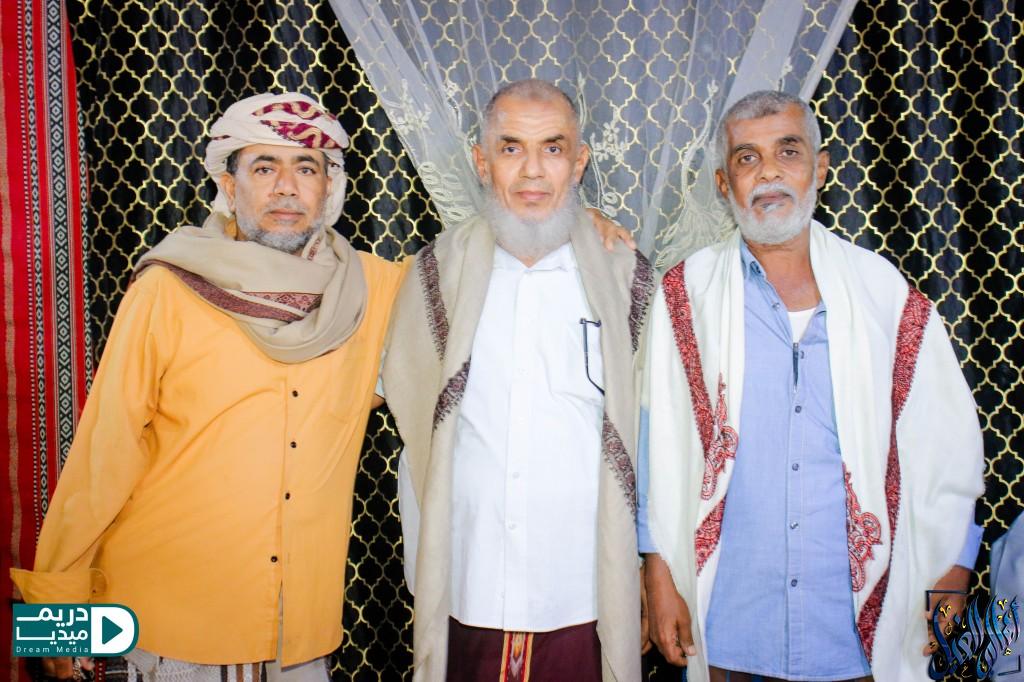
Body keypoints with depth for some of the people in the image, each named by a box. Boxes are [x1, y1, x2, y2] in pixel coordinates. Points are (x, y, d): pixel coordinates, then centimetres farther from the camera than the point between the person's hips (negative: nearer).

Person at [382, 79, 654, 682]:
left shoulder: (626, 280, -1)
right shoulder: (439, 274, 2)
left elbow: (649, 437, 4)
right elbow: (416, 438, 7)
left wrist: (647, 576, 4)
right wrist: (422, 577, 7)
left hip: (588, 607, -1)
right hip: (466, 603, 1)